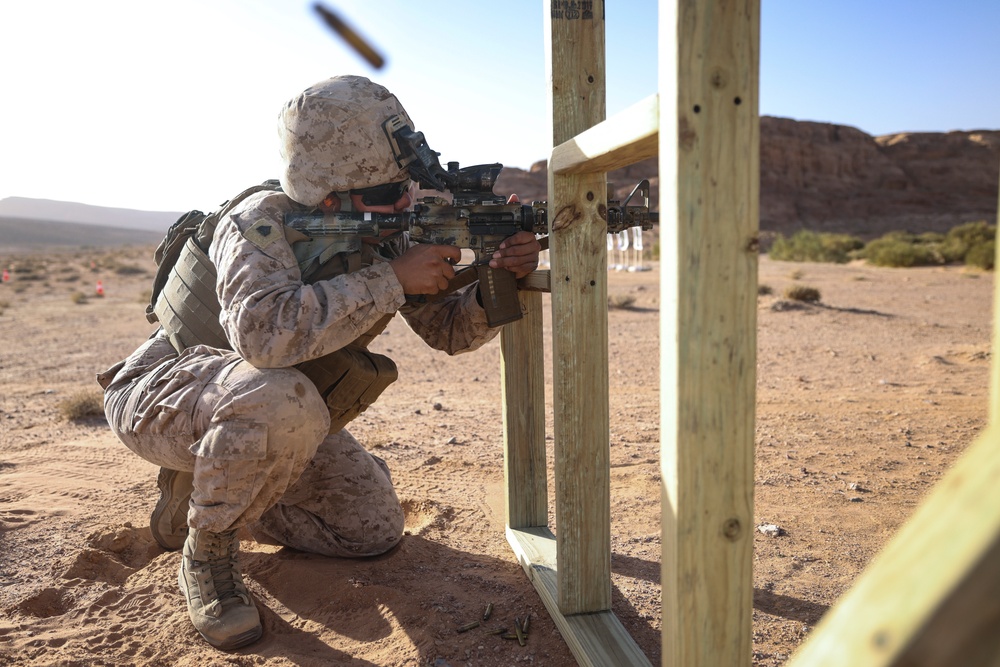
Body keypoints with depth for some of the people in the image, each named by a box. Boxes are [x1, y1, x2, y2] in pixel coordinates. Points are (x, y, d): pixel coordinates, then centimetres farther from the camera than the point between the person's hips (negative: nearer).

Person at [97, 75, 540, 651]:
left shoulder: (387, 236, -8)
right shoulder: (263, 221, -28)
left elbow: (448, 330, -5)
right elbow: (264, 331, -47)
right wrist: (390, 280, -41)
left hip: (275, 418, 7)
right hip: (161, 399, -6)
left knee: (376, 528, 4)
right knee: (282, 400, -40)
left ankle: (204, 489, 19)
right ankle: (207, 551, -11)